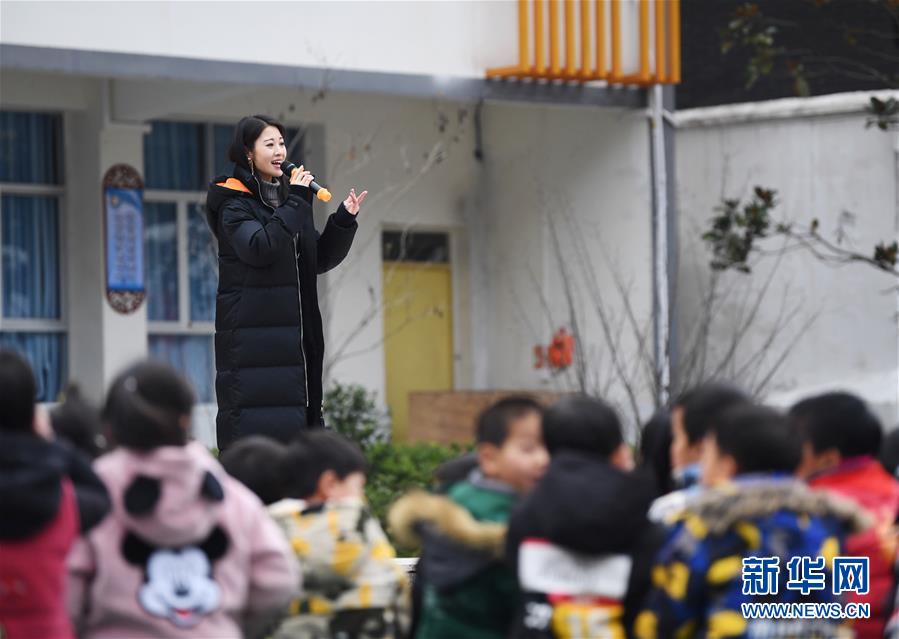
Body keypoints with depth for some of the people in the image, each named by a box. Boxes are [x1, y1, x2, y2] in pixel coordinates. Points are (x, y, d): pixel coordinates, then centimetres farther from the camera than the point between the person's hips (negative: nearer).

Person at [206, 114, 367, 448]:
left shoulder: (288, 197, 17)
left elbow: (321, 259, 19)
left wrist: (344, 220, 4)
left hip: (294, 336, 8)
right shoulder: (234, 203, -5)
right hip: (250, 338, -8)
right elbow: (259, 248, -23)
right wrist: (295, 204, -18)